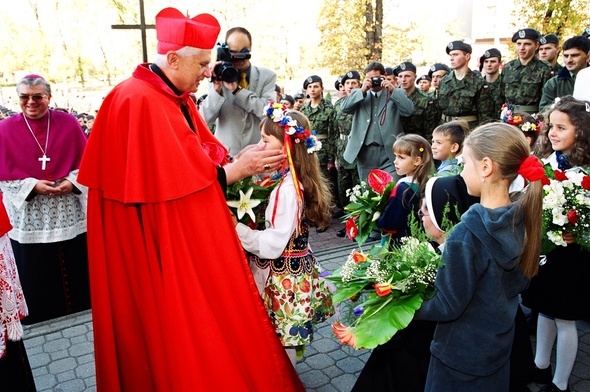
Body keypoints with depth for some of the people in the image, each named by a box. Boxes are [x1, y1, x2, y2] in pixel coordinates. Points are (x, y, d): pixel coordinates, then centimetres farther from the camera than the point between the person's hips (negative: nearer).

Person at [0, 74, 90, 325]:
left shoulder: (68, 123, 2)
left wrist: (72, 182, -13)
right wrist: (32, 186, -15)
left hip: (71, 215, 1)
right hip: (30, 219, 0)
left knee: (76, 273, 8)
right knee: (39, 278, 8)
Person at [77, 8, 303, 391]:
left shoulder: (176, 98, 9)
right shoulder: (140, 101, -22)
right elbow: (177, 177, -25)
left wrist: (242, 158, -4)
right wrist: (241, 168, -16)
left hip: (190, 235, 9)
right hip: (164, 244, -9)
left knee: (202, 317, 20)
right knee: (181, 325, 7)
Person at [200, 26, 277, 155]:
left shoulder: (267, 76, 0)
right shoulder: (219, 76, 1)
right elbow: (205, 119, -7)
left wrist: (236, 89, -18)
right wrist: (217, 88, -20)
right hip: (225, 151, 0)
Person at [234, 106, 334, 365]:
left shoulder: (287, 189, -25)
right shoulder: (286, 181, 3)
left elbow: (272, 244, -25)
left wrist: (236, 228, -22)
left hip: (283, 275, -9)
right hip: (292, 270, 9)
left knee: (280, 340, 9)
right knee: (284, 337, 22)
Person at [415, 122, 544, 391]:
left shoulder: (468, 234, -31)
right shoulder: (523, 219, -8)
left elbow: (447, 307, -24)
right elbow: (519, 282, 6)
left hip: (462, 355, -7)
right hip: (500, 347, 7)